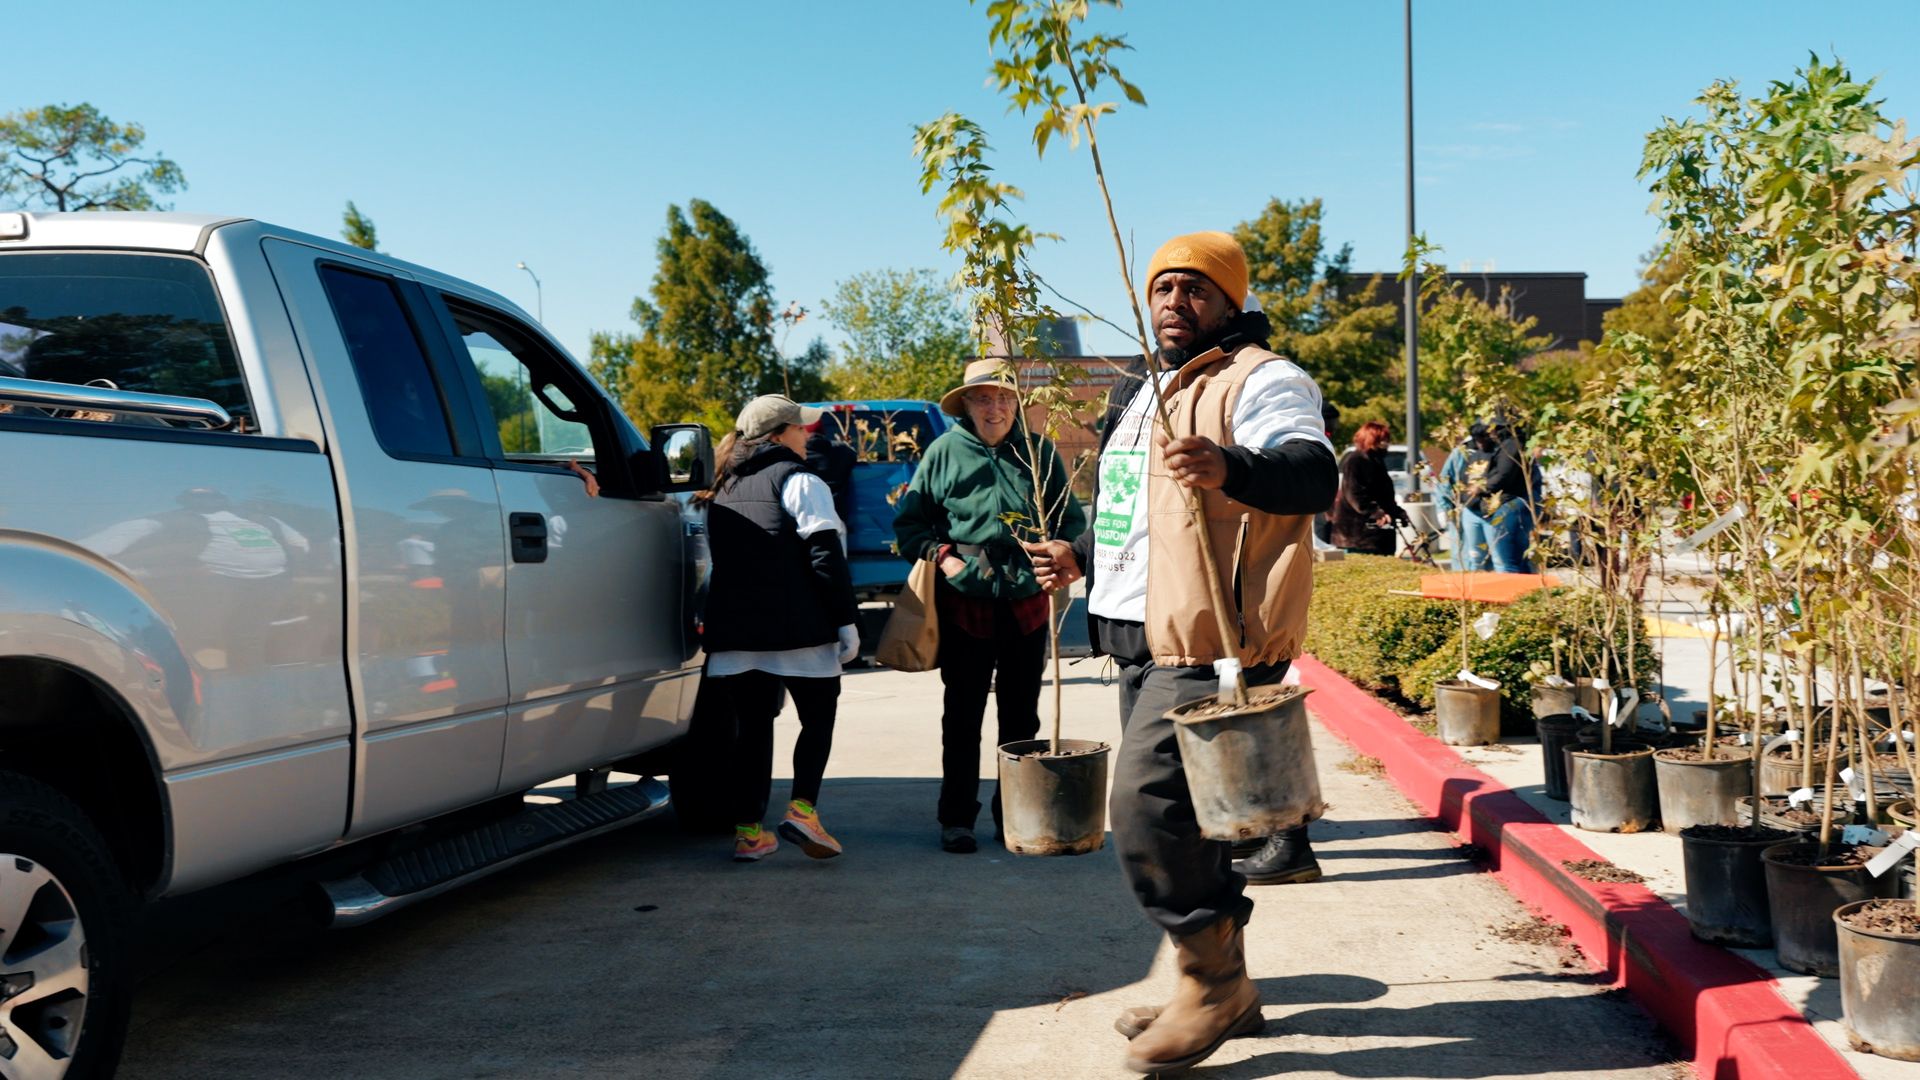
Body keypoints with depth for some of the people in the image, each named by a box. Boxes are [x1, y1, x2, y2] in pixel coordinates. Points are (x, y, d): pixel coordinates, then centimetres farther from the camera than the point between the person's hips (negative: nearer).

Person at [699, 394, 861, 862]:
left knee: (752, 727, 10)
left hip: (733, 630, 6)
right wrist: (845, 619, -9)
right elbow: (826, 556, -11)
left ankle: (748, 830, 8)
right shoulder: (798, 481, -4)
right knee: (818, 718, 8)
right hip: (796, 629, -6)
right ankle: (802, 808, -7)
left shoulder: (724, 490, 18)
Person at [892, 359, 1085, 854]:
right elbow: (908, 522, 6)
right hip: (965, 604, -2)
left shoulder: (1040, 452, 4)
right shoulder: (945, 451, 1)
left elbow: (1072, 519, 12)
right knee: (963, 716, 5)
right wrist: (940, 555, -9)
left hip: (1027, 604, 2)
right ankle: (956, 818, 15)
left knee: (1021, 716, 11)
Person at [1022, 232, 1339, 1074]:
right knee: (1166, 814, 13)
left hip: (1211, 643, -10)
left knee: (1147, 805, -16)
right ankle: (1220, 990, 27)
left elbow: (1314, 474, -25)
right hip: (1146, 645, 10)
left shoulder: (1259, 380, -7)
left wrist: (1231, 468, -43)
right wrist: (1084, 559, 21)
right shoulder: (1147, 395, 23)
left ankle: (1213, 981, 2)